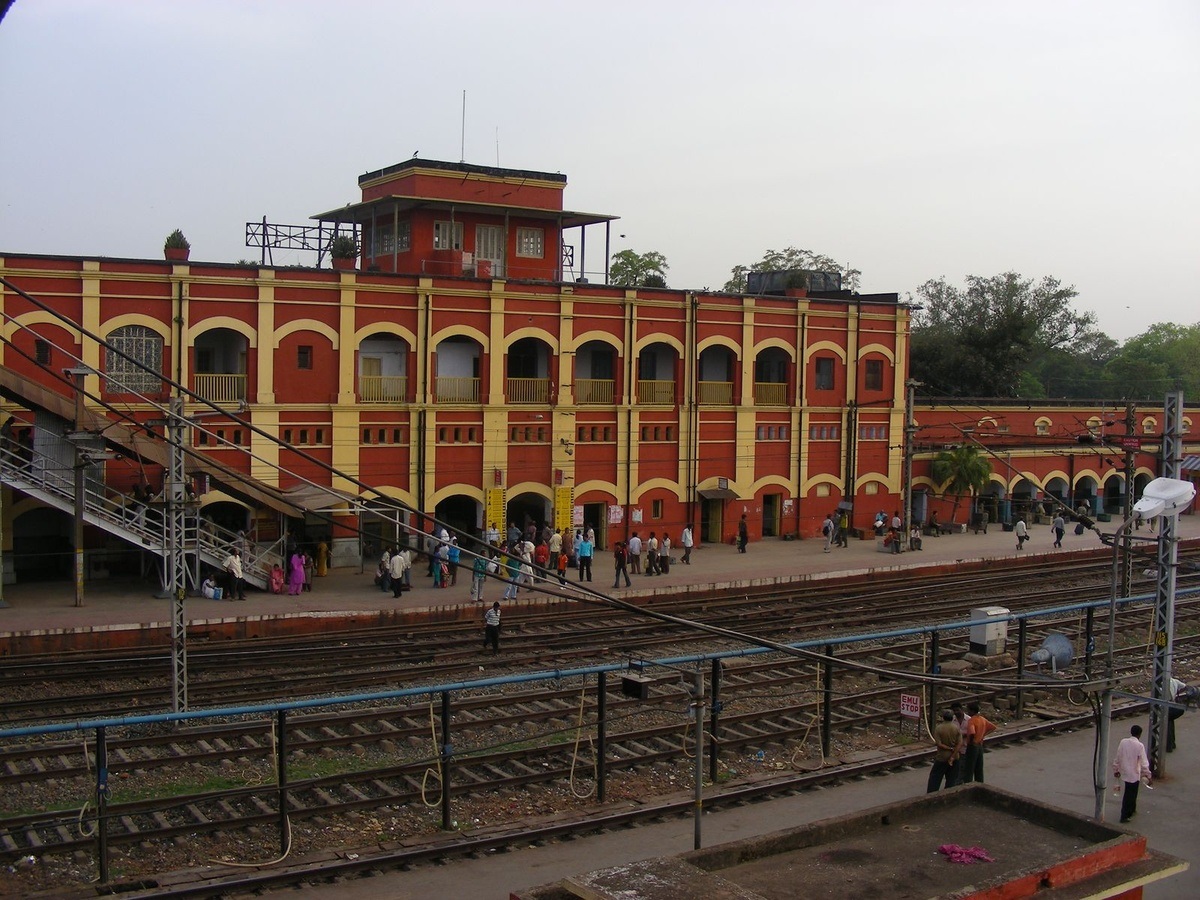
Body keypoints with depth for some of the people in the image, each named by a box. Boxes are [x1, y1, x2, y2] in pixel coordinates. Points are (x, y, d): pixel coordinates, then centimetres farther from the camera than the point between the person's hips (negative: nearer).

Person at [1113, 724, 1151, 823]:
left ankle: (1131, 810, 40)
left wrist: (1116, 770, 16)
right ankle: (1124, 816, 11)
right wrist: (1147, 775, -6)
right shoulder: (1139, 745, -19)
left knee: (1131, 793, 25)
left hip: (1124, 773, 6)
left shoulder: (1123, 742, -3)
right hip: (1134, 774, -6)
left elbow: (1117, 758, 4)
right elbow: (1144, 762, -17)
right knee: (1130, 795, 5)